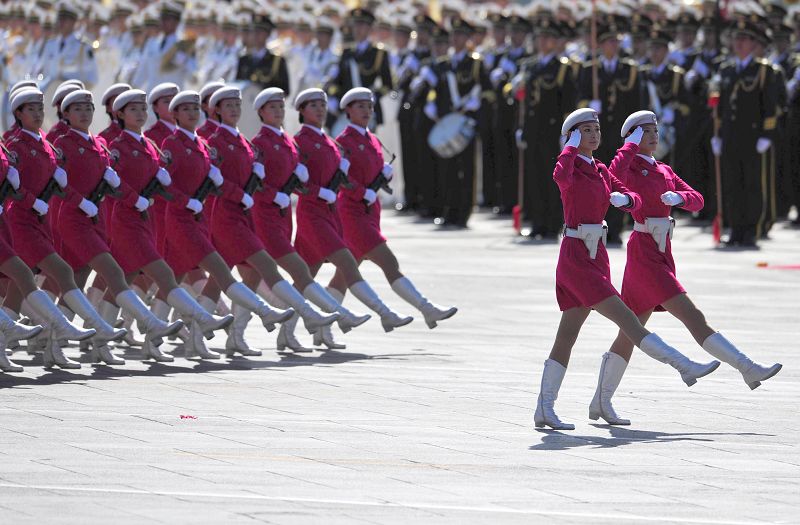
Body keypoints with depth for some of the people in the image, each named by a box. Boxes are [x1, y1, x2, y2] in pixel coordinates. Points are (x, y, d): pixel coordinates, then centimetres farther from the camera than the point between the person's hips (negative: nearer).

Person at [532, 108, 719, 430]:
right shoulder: (569, 167, -8)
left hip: (596, 258, 9)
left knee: (567, 336, 7)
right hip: (576, 259, -9)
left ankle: (544, 410, 8)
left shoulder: (601, 171, 16)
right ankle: (685, 366, -12)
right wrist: (571, 148, -19)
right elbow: (562, 178, -34)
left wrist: (625, 199, -11)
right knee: (626, 319, -9)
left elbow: (634, 202, 11)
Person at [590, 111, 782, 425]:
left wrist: (678, 196, -12)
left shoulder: (664, 171, 18)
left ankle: (600, 403, 15)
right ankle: (748, 369, -20)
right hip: (644, 254, -9)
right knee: (691, 315, -14)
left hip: (661, 254, 9)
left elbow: (697, 201, 10)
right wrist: (633, 145, -18)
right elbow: (614, 179, -30)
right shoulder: (629, 168, -5)